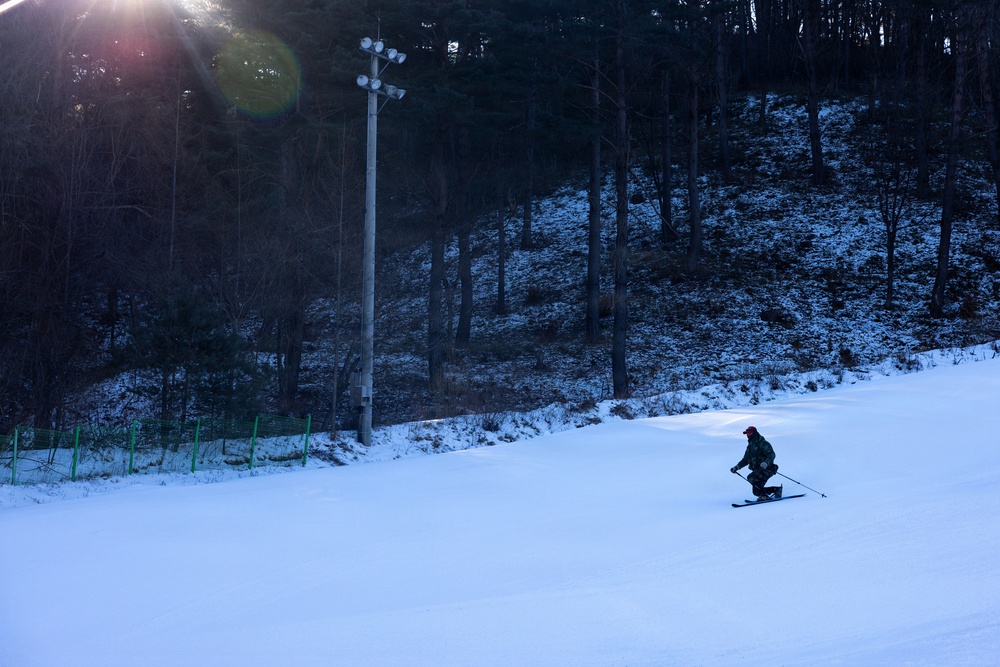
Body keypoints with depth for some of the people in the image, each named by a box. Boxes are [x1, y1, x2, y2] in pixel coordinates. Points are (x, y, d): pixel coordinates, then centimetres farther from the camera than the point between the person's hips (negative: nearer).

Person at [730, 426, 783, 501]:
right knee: (756, 491, 1)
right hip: (757, 470, 9)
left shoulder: (763, 444, -7)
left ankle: (764, 495, -25)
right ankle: (776, 489, 15)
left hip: (766, 469, -8)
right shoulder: (750, 446, 17)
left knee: (751, 478, -29)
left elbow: (771, 455, -18)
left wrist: (765, 463, -35)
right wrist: (736, 467, 15)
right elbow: (745, 459, 26)